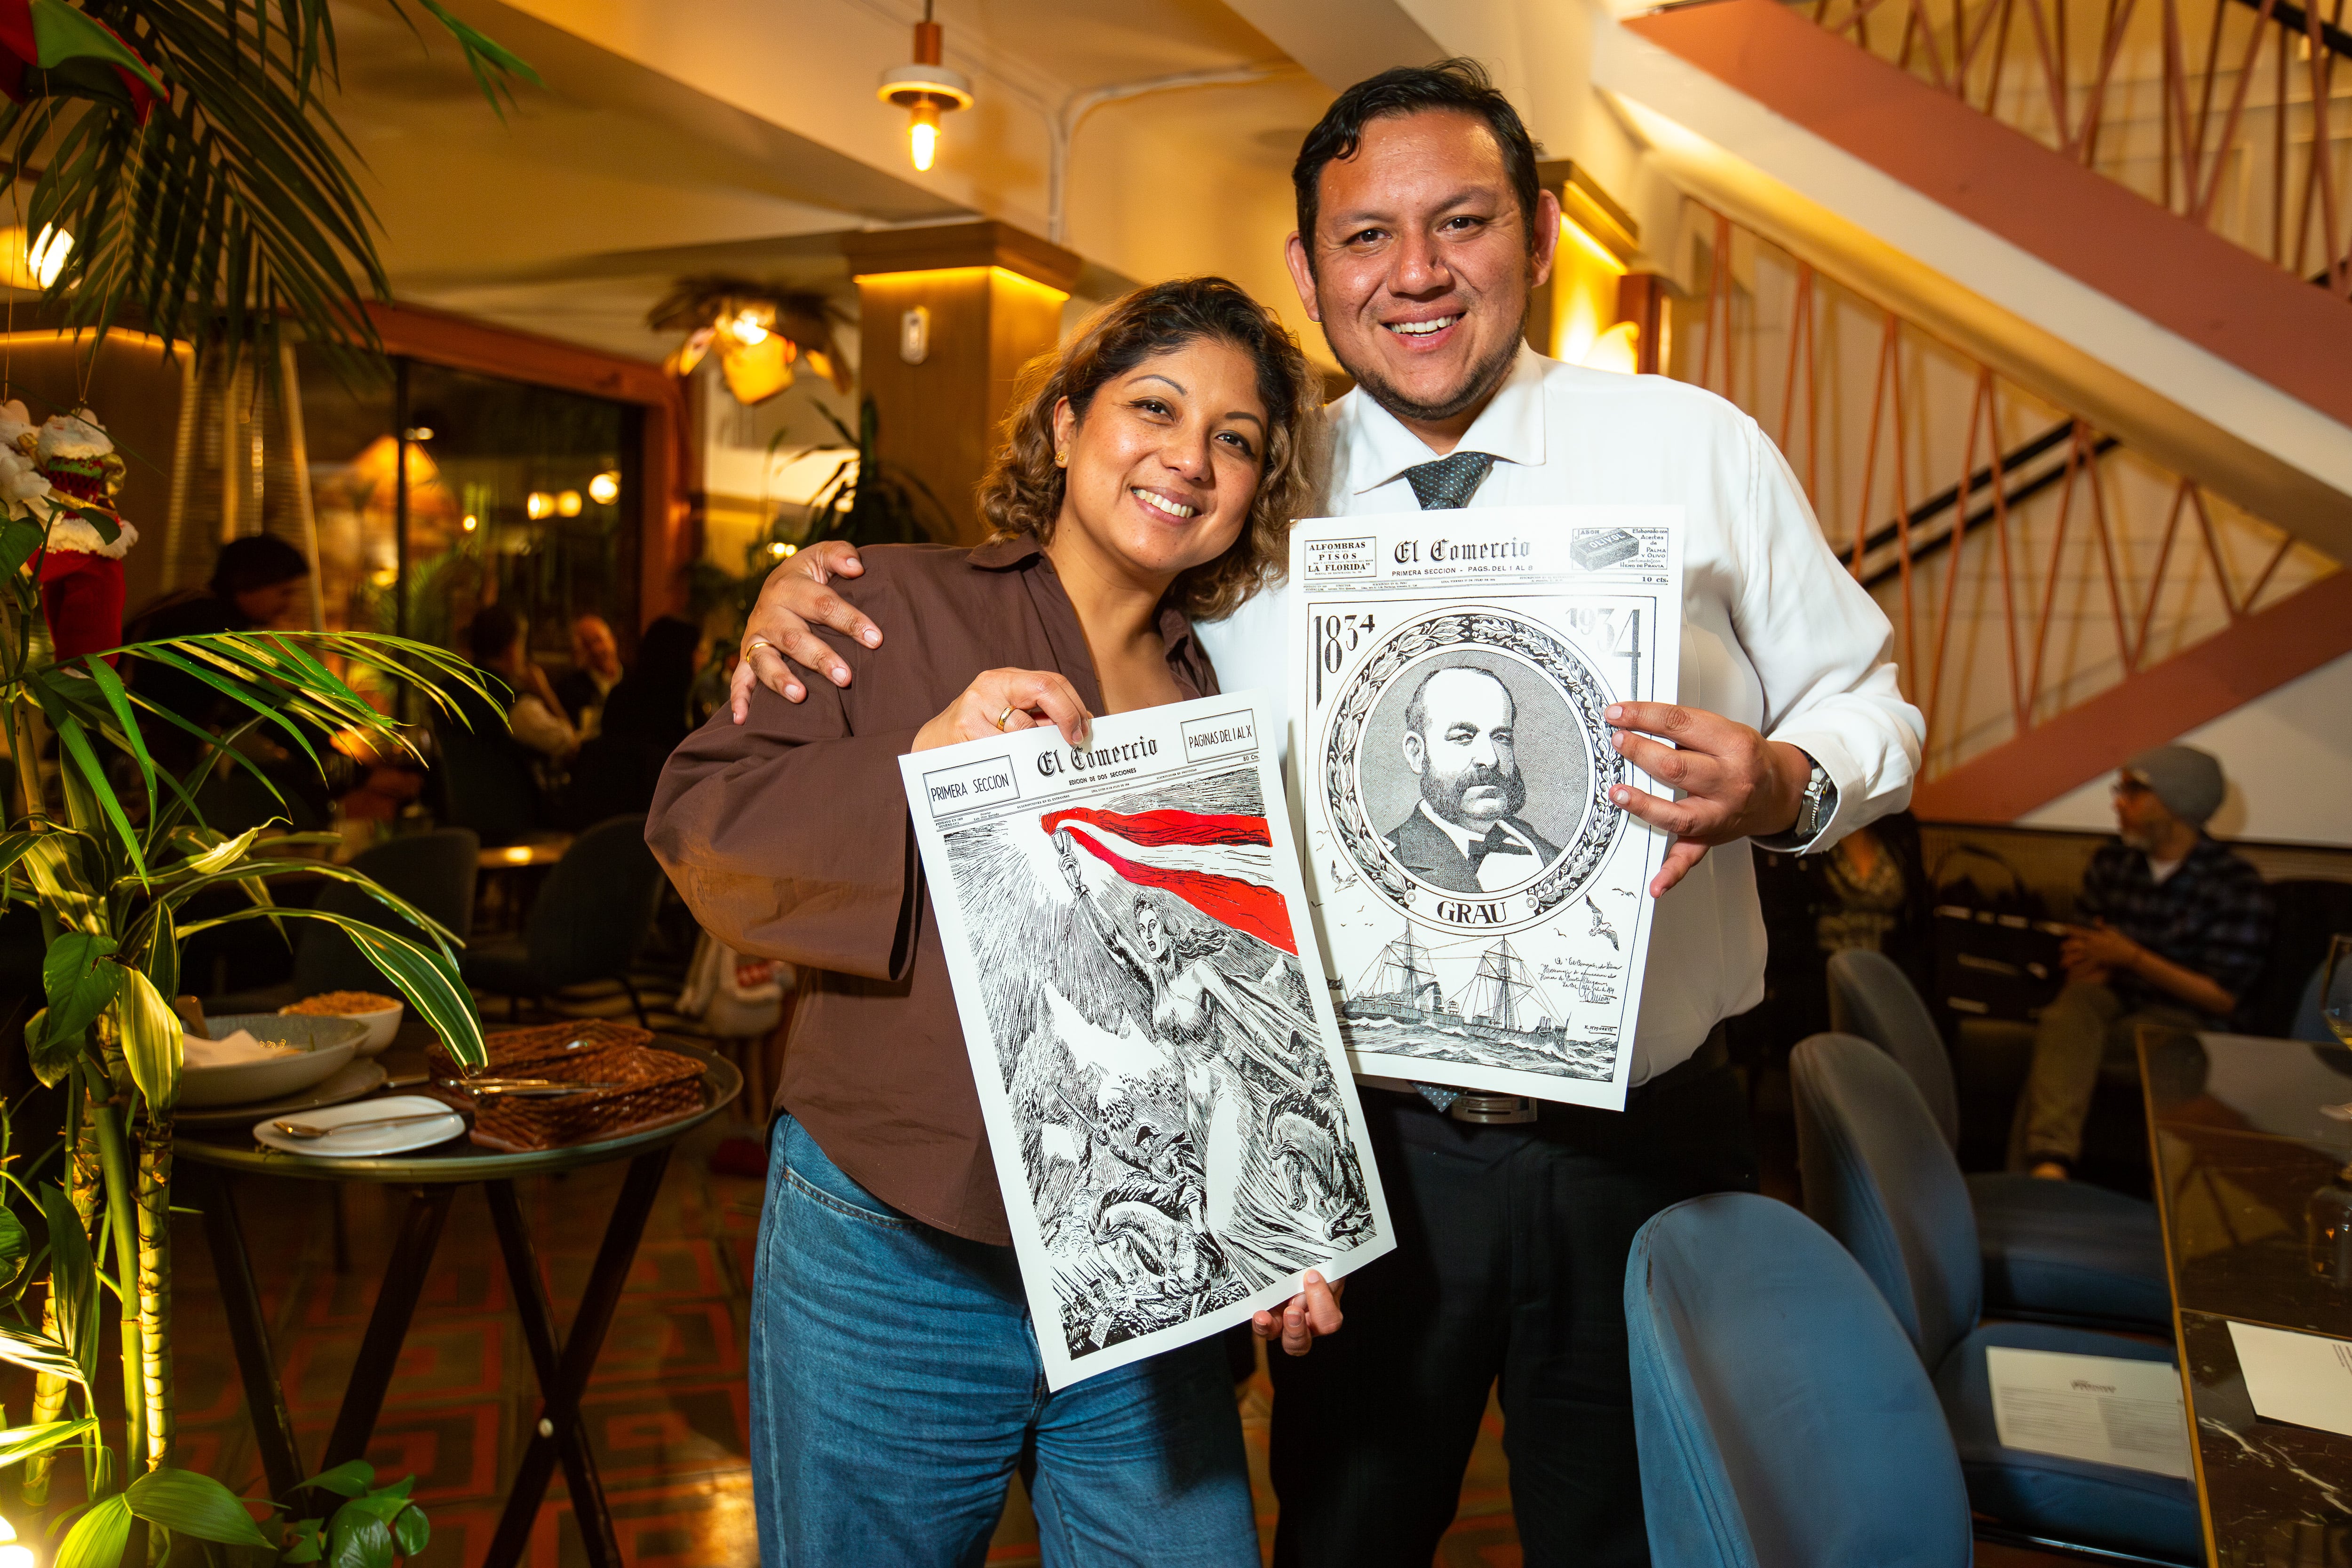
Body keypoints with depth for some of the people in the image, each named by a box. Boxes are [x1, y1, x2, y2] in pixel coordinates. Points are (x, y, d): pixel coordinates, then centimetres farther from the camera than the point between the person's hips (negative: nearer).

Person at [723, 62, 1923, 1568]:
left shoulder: (1698, 447, -2)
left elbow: (1869, 707, 5)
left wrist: (1787, 786, -18)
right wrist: (818, 583, -10)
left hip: (1643, 1149, 1)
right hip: (1366, 1148, 0)